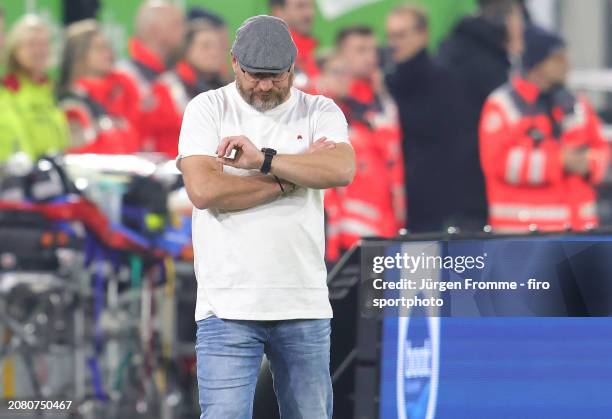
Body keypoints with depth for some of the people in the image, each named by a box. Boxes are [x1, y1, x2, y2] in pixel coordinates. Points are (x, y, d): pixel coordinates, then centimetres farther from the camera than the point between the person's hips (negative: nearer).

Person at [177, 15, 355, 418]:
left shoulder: (320, 112, 8)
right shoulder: (208, 109, 4)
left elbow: (342, 170, -11)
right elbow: (203, 189, -11)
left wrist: (264, 159, -17)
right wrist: (290, 177, -6)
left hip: (305, 305, 2)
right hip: (228, 306, -2)